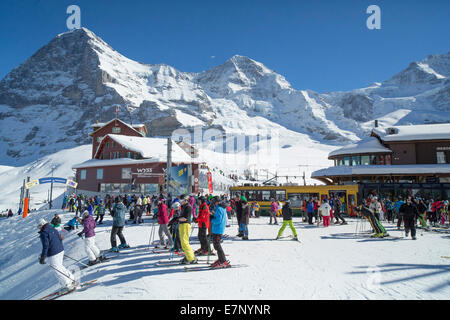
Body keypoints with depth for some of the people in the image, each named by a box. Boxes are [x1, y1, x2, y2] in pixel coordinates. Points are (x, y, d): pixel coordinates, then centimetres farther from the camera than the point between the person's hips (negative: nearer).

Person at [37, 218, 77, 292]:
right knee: (60, 267, 21)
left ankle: (67, 285, 7)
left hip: (53, 254, -8)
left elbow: (45, 246, -20)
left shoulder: (44, 233, -14)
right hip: (61, 250, 8)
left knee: (57, 270, 3)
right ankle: (72, 280, 24)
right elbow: (60, 239, 17)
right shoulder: (53, 229, 10)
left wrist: (42, 257, -16)